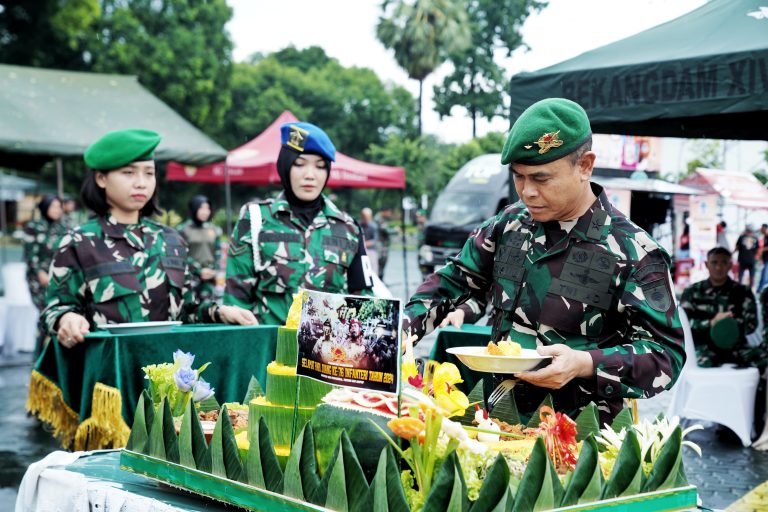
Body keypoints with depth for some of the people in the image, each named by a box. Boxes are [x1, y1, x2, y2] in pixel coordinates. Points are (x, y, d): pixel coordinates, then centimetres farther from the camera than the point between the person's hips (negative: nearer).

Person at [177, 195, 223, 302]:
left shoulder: (214, 229, 12)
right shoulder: (183, 229, -1)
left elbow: (217, 253, 13)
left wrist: (214, 270, -3)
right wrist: (199, 271, -10)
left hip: (209, 276, 3)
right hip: (191, 276, -3)